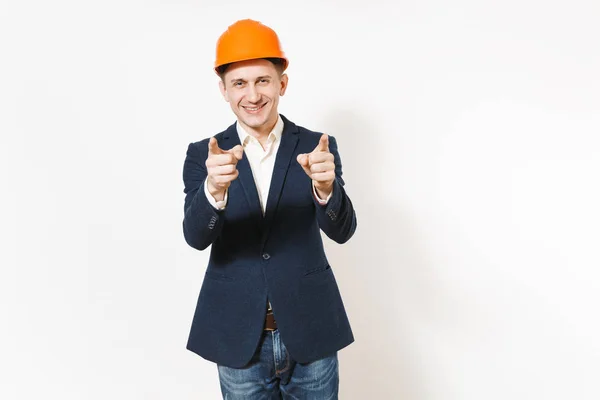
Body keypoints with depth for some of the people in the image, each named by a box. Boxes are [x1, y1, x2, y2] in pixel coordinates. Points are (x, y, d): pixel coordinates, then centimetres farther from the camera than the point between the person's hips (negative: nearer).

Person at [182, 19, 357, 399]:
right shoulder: (203, 154, -2)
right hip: (238, 339, 0)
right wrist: (215, 188, -36)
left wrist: (325, 186, -34)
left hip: (310, 332, 0)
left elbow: (342, 230, -13)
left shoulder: (317, 147, -3)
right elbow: (196, 237, -15)